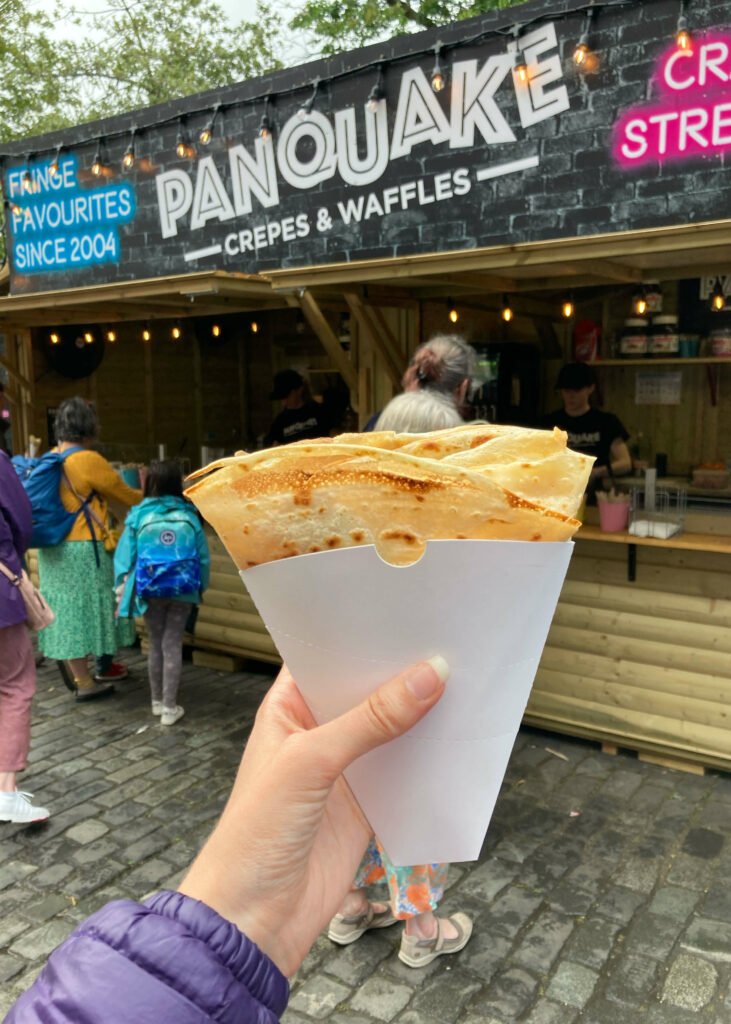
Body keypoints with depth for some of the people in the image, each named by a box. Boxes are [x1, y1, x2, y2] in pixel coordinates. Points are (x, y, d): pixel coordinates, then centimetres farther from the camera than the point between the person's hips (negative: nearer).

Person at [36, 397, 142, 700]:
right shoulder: (89, 461, -15)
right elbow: (125, 496, -5)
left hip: (52, 548, 8)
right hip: (82, 550, -8)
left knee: (65, 611, 13)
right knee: (81, 610, 2)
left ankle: (79, 675, 25)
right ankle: (85, 683, 12)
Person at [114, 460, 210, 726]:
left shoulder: (138, 516, -5)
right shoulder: (189, 517, -3)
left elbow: (124, 556, -4)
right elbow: (203, 558, 0)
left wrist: (122, 593, 3)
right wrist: (199, 589, 12)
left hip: (150, 591, 0)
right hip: (182, 591, 0)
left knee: (155, 644, 15)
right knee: (173, 646, 5)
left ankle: (157, 701, 29)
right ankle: (169, 708, 9)